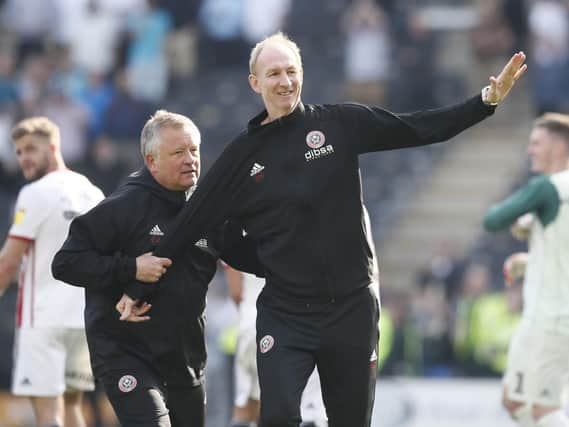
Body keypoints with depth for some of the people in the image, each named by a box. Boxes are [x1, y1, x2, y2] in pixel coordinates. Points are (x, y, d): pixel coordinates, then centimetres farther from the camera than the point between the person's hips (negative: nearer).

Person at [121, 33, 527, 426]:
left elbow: (421, 129, -1)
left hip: (352, 307, 1)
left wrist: (487, 102, -10)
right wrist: (140, 288, 8)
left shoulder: (341, 124, 1)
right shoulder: (242, 155, 2)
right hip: (284, 314, -1)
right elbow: (188, 226, 6)